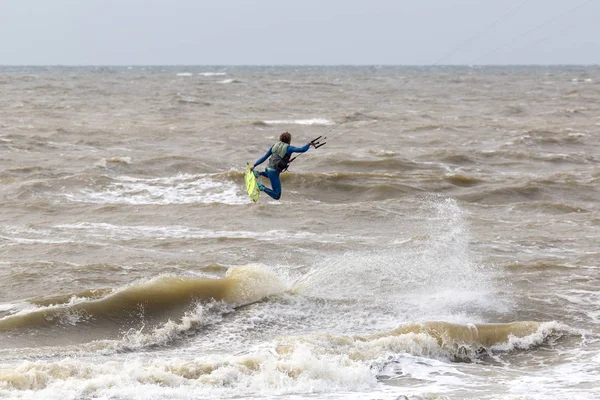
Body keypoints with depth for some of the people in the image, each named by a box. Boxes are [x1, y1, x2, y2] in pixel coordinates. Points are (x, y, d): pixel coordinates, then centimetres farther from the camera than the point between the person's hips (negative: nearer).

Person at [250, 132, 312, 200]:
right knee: (276, 196, -1)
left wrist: (254, 165, 13)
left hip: (268, 168, 7)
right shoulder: (288, 148, -9)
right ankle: (262, 188, -20)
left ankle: (258, 174, 20)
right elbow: (303, 150, -14)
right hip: (274, 172, -7)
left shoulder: (275, 145, 8)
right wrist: (309, 144, 5)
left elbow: (264, 157, 9)